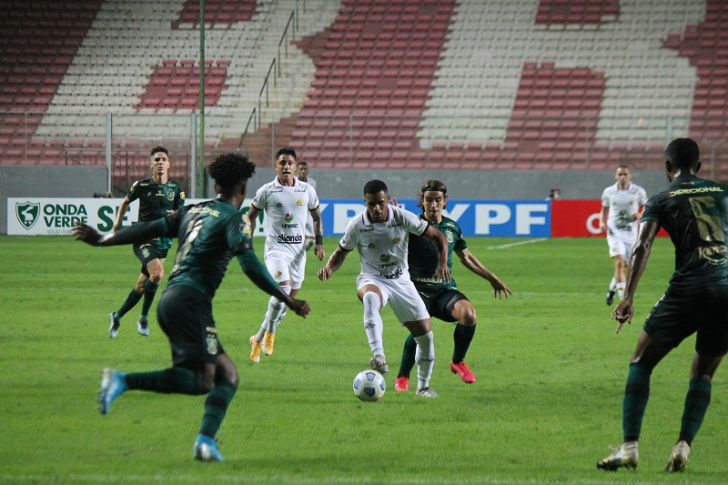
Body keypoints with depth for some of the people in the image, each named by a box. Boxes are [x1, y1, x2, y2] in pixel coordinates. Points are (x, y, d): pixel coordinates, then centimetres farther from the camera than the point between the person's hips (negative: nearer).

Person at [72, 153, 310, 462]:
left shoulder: (193, 211, 19)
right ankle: (123, 381, -25)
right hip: (190, 300, -9)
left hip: (170, 298, 9)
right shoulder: (233, 219, -2)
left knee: (228, 375, 9)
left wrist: (101, 240, 30)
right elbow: (250, 266, -13)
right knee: (201, 380, -16)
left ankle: (206, 440, -7)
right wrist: (287, 300, -10)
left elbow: (150, 230, 20)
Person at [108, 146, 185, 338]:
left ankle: (117, 316, 29)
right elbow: (126, 201, 16)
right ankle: (143, 318, -12)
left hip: (164, 241, 4)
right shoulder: (142, 185, -2)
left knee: (142, 285, 9)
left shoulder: (176, 189, 4)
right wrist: (118, 221, 8)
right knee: (157, 273, -28)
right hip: (144, 238, -4)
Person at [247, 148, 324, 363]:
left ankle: (259, 339, 21)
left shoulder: (307, 190, 5)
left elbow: (317, 217, 17)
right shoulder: (266, 191, -2)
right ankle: (269, 333, -7)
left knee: (289, 298, 6)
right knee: (283, 289, -24)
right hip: (275, 248, -4)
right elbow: (251, 215, 9)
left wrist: (319, 242, 6)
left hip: (298, 250, 4)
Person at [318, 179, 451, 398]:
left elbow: (438, 237, -5)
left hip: (401, 280, 2)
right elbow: (342, 252, 2)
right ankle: (378, 357, -54)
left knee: (425, 333, 2)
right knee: (371, 297, -41)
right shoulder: (356, 225, -13)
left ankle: (423, 386, 25)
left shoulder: (403, 218, -13)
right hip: (372, 279, -2)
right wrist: (329, 268, -19)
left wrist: (442, 263, -22)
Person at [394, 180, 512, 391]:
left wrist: (492, 278, 29)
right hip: (419, 288, -4)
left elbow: (466, 257, 26)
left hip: (445, 289, 4)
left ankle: (458, 362, 3)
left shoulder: (452, 228, 12)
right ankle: (402, 378, -6)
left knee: (468, 314, -26)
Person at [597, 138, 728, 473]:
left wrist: (628, 298, -14)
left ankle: (629, 448, -1)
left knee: (641, 363, 10)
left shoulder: (661, 201, 8)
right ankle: (683, 448, 2)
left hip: (689, 289, -3)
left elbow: (642, 248, -6)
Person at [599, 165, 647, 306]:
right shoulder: (608, 192, 2)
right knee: (619, 262, -20)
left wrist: (640, 215, -15)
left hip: (631, 234, 1)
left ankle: (612, 288, 40)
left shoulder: (638, 192, -2)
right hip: (614, 232, -1)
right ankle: (624, 298, -23)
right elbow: (604, 210, 16)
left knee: (625, 268, 10)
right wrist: (602, 222, -3)